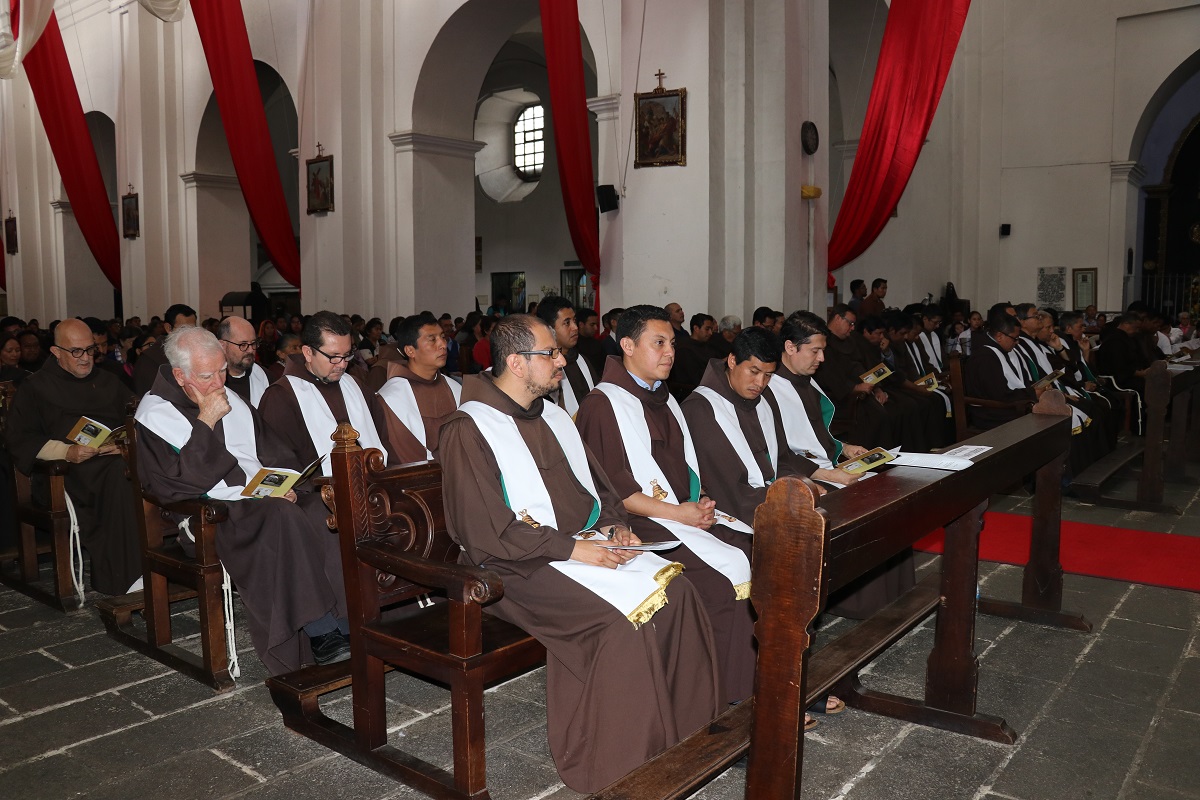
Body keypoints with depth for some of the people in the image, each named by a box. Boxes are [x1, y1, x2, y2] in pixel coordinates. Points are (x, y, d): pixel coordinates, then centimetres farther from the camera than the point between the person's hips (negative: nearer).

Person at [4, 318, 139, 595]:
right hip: (67, 469, -3)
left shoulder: (108, 381, 27)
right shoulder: (36, 387, 16)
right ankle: (123, 578, -36)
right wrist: (66, 452, -10)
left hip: (116, 456, 3)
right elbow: (19, 439, 7)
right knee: (121, 473, -37)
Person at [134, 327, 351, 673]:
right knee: (282, 518, -35)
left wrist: (288, 486, -3)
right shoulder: (155, 413, -1)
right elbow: (181, 480, -14)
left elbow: (273, 452, 16)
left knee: (320, 511, -24)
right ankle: (322, 632, -30)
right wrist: (206, 422, -14)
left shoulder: (230, 399, 18)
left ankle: (345, 622, -25)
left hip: (264, 500, 6)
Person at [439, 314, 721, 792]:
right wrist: (572, 548, -21)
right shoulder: (469, 430, -11)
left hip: (584, 545, 8)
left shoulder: (554, 417, 14)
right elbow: (484, 530, -18)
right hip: (522, 564, -7)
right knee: (621, 618, -27)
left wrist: (613, 524, 3)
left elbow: (597, 485, 24)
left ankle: (680, 732, 1)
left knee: (675, 589, -13)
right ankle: (616, 764, -10)